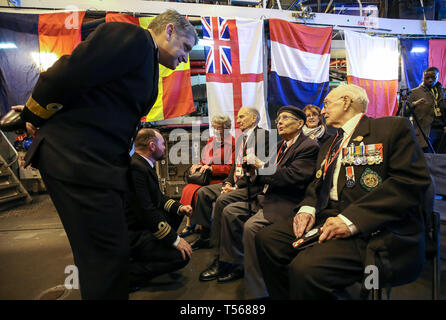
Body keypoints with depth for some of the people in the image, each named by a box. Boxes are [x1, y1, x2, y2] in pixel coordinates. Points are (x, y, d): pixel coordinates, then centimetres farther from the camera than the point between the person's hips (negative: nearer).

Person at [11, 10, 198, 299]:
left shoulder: (147, 62, 21)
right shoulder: (132, 37, -10)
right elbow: (69, 74, -16)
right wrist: (35, 115, -2)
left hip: (100, 161, 9)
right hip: (74, 157, -9)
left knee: (108, 251, 17)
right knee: (109, 254, -5)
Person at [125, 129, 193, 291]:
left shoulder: (144, 164, 6)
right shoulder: (135, 168, -26)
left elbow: (158, 197, 16)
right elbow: (146, 211, -28)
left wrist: (179, 207, 0)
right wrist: (175, 240, -22)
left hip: (142, 223, 10)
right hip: (133, 234, -10)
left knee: (178, 213, 20)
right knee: (182, 256, -17)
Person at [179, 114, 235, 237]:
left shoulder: (232, 143, -4)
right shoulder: (211, 141, 17)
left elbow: (230, 168, -9)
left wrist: (211, 168, -15)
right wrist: (199, 165, 1)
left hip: (220, 179, -6)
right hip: (206, 177, 6)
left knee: (196, 191, -26)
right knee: (187, 189, -20)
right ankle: (189, 224, -12)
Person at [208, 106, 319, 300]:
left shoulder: (309, 147, -10)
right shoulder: (280, 145, 18)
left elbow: (293, 177, -23)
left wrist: (262, 167, -16)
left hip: (288, 203, -10)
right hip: (268, 197, 10)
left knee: (251, 226, -30)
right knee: (229, 212, 5)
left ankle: (256, 292, -16)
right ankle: (236, 264, 18)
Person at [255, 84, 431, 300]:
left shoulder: (393, 127, 0)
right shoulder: (328, 146, 24)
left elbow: (412, 181, -12)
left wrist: (352, 219, -21)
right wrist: (308, 208, -2)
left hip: (377, 230, -7)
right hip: (327, 219, 8)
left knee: (305, 268, -30)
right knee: (266, 239, -8)